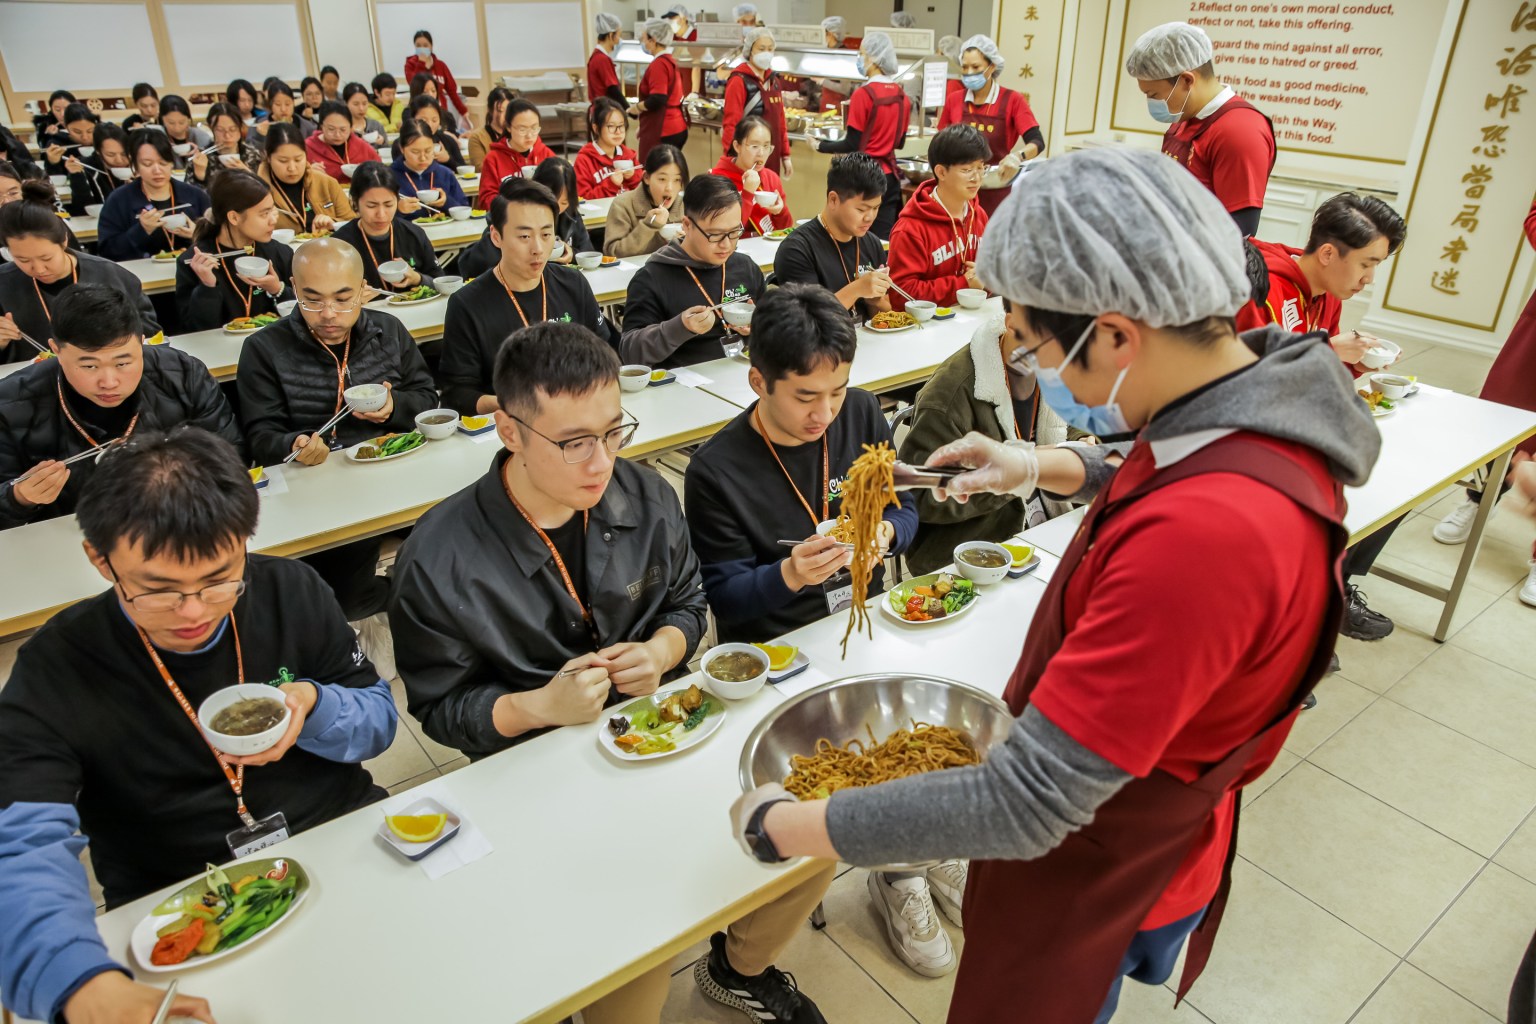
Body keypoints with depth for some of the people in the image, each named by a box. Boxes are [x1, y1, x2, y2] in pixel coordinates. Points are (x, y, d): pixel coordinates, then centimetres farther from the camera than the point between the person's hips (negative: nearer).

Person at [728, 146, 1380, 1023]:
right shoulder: (1264, 403, -12)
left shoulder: (1202, 539, -42)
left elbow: (1026, 806, -37)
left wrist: (785, 827, -27)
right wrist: (1040, 468, 1)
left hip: (1097, 876, -7)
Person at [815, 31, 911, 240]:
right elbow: (899, 141, 14)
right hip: (890, 175, 6)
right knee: (885, 240, 7)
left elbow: (852, 144, -11)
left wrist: (821, 146, 2)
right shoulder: (902, 95, 6)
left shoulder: (864, 94, -13)